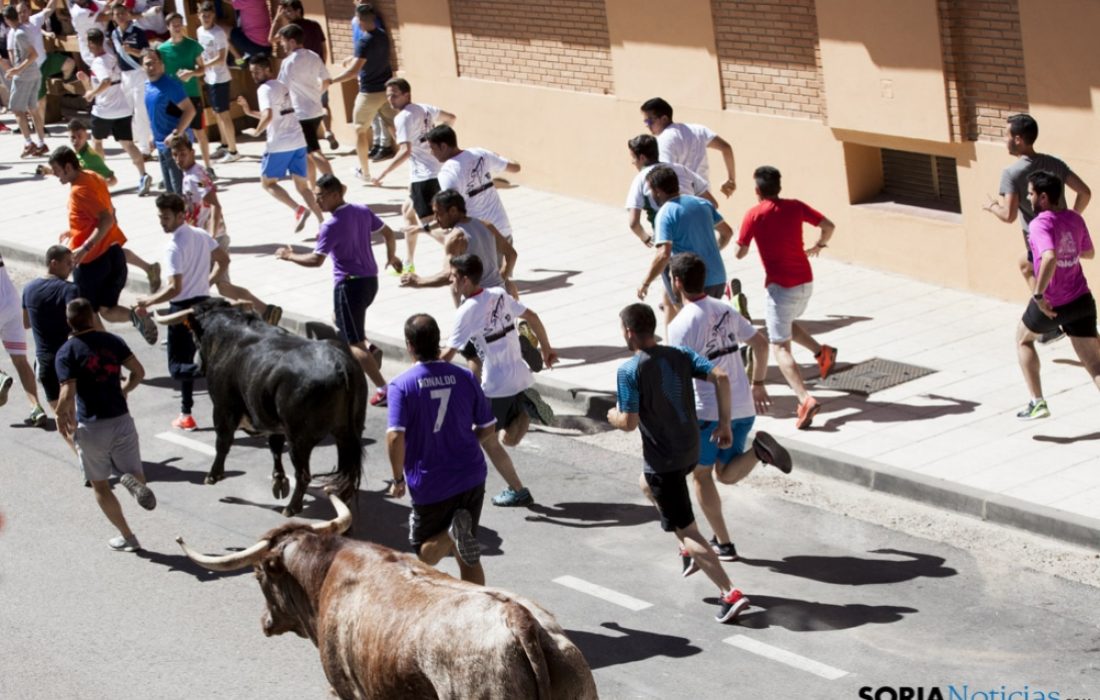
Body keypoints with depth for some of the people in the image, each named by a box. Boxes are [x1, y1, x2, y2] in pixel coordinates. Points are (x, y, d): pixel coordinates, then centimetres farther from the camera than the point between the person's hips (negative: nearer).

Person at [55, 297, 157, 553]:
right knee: (134, 474, 13)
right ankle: (133, 481, -24)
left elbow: (68, 395, -17)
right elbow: (138, 372, 2)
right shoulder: (113, 341, 2)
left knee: (100, 486, 14)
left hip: (91, 427, -3)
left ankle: (127, 537, 13)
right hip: (122, 421, 3)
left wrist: (62, 418, 1)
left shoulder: (67, 352, -10)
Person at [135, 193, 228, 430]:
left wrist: (148, 302, -14)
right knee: (187, 362, 18)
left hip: (183, 308, -8)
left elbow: (175, 288, -26)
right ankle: (186, 413, 22)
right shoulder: (201, 235, 3)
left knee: (178, 367, -2)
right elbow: (223, 260, 15)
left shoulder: (174, 247, -21)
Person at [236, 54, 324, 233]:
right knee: (302, 185, 11)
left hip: (280, 145, -8)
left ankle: (299, 209, -11)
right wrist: (249, 111, 24)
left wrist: (257, 131, -9)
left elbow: (268, 116, -25)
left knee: (267, 183, 7)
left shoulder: (265, 89, -9)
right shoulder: (281, 86, 20)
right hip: (298, 141, 8)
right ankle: (322, 222, -1)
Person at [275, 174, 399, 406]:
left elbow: (316, 260, -22)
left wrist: (289, 256, -7)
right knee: (342, 318, 34)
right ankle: (368, 348, 13)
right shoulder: (363, 211, 3)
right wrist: (392, 256, 30)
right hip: (370, 280, 8)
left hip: (349, 284, -8)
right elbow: (388, 232, 13)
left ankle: (382, 389, -11)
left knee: (353, 344, -3)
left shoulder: (331, 226, -19)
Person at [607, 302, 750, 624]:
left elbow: (630, 422, -20)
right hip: (691, 450, 8)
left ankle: (730, 594, -11)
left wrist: (613, 416, 4)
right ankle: (692, 550, 34)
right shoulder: (681, 355, 0)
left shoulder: (629, 371, -18)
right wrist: (724, 424, -1)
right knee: (647, 484, 36)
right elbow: (720, 377, -9)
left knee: (686, 530, -1)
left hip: (663, 459, -8)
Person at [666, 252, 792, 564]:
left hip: (708, 411, -6)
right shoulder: (726, 310, 7)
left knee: (700, 476, 13)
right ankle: (758, 450, -12)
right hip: (743, 408, 6)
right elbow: (761, 343, 15)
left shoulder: (681, 324, -14)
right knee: (726, 474, 17)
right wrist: (758, 384, 26)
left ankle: (723, 544, 13)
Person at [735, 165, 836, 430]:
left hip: (781, 286, -6)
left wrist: (740, 243, 16)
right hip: (806, 282, 6)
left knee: (780, 348, -4)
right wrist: (818, 246, 23)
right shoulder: (795, 207, 3)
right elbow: (829, 226, 3)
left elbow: (740, 253, -8)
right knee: (786, 321, 33)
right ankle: (821, 351, 11)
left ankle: (806, 399, -22)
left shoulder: (754, 215, -9)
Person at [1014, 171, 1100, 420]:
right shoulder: (1075, 219, 5)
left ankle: (1037, 402, 20)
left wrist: (1038, 293, -29)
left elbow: (1049, 258, -36)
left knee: (1023, 339, 25)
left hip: (1051, 304, -5)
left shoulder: (1039, 224, -18)